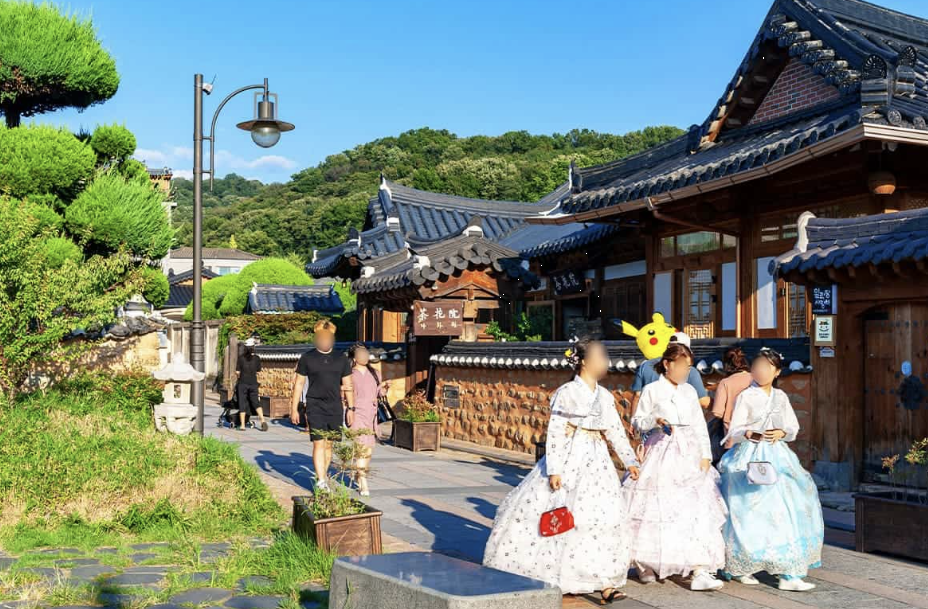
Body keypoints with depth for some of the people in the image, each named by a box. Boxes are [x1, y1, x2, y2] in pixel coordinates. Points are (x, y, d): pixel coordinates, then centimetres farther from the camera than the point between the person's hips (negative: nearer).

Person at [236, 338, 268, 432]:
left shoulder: (241, 357, -5)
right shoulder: (257, 358, 0)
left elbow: (237, 372, -3)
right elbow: (258, 372, 7)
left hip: (243, 383, -1)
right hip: (253, 383, 1)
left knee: (242, 404, 5)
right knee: (256, 403, 7)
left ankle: (242, 425, 7)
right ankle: (263, 420, -11)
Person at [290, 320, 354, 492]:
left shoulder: (341, 358, 7)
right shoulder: (307, 358, 1)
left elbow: (347, 385, 11)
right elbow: (299, 383, 4)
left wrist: (351, 408, 7)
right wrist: (294, 408, 2)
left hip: (335, 407, 3)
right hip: (315, 407, -3)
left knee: (329, 444, 10)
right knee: (319, 444, -11)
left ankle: (323, 475, 26)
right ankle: (321, 481, -12)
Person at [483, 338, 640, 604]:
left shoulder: (605, 396, 11)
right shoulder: (567, 392, -7)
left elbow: (616, 431, 15)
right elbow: (555, 432, -10)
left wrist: (629, 460, 9)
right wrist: (554, 469, -16)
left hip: (596, 463, 5)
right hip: (569, 460, -5)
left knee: (600, 517, -2)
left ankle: (604, 582, 0)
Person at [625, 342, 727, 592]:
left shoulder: (689, 391, 13)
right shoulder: (652, 390, 1)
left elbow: (700, 426, 14)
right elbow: (636, 421, 3)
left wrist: (705, 455, 5)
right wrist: (655, 421, -15)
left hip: (690, 455, 4)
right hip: (662, 454, -4)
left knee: (697, 510, -5)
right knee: (657, 509, 0)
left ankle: (699, 570, -6)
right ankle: (645, 565, 19)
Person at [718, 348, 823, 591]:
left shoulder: (780, 397, 12)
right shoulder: (746, 396, -2)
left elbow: (793, 427, 15)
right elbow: (734, 431, -5)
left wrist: (781, 433, -7)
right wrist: (749, 434, -25)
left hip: (777, 457, 4)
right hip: (751, 458, -4)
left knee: (784, 512, -5)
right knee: (749, 514, -6)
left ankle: (789, 574, -4)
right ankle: (741, 567, 9)